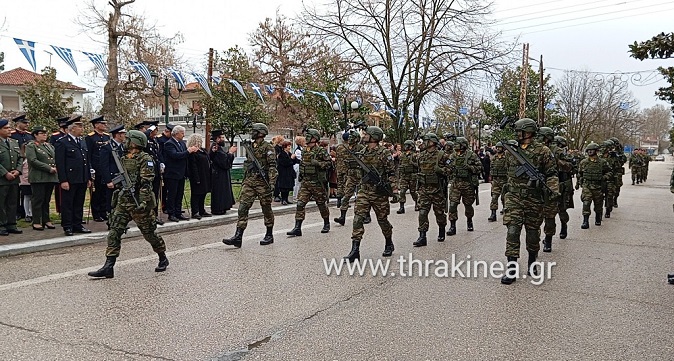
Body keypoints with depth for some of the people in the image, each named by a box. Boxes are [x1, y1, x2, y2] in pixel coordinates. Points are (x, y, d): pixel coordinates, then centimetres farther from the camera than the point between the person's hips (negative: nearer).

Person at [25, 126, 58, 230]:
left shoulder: (49, 145, 19)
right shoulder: (31, 146, -2)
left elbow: (56, 158, 19)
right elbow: (33, 161, -14)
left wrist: (55, 167, -2)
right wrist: (49, 168, -17)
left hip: (51, 177, 6)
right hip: (38, 178, -6)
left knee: (47, 200, 10)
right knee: (38, 199, -2)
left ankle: (46, 220, 17)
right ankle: (36, 222, 3)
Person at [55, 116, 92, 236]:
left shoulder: (82, 142, 15)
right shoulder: (62, 142, -8)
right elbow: (60, 163, -12)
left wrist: (89, 178, 14)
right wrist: (63, 180, -17)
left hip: (82, 180, 7)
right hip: (69, 180, -7)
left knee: (79, 204, 12)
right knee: (67, 204, 2)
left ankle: (77, 225, 21)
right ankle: (67, 227, 9)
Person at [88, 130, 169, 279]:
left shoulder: (145, 159, -10)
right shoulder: (124, 158, 15)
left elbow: (146, 183, -18)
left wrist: (144, 201, -24)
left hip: (138, 202, -7)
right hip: (122, 201, 7)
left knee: (149, 232, 4)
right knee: (114, 232, -2)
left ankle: (163, 258, 25)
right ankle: (108, 267, -1)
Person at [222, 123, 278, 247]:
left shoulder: (268, 147, -7)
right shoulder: (250, 147, 15)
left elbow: (272, 166, -14)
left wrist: (272, 183, -24)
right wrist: (244, 180, 22)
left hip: (262, 182, -6)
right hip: (249, 181, 6)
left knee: (266, 208, 6)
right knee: (243, 207, -4)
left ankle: (269, 235, 20)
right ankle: (238, 237, -7)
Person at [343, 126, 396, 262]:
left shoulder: (384, 153, -9)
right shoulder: (362, 153, 9)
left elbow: (392, 172, -9)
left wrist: (387, 185, -20)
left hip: (379, 192, -5)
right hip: (364, 191, 5)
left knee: (382, 220, 10)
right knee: (358, 218, -8)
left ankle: (389, 244, 34)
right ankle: (355, 251, -9)